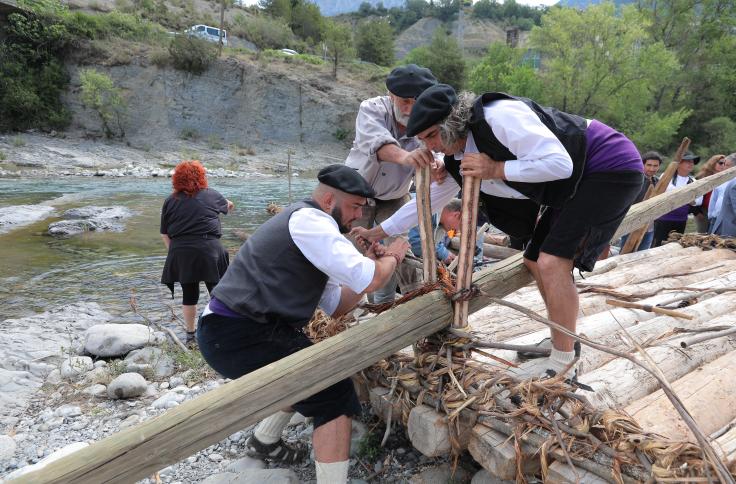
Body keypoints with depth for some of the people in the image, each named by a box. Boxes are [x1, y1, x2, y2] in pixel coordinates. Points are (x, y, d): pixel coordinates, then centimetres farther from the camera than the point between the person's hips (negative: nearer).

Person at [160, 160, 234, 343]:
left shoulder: (170, 201, 7)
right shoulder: (211, 195, 5)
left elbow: (164, 234, 8)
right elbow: (227, 205, 27)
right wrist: (229, 204, 50)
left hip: (180, 252, 2)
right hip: (209, 249, -2)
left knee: (189, 293, 12)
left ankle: (190, 334, 21)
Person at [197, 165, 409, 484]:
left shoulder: (308, 229, 19)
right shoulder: (309, 219, -13)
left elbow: (337, 306, 19)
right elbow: (370, 281, -19)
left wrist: (370, 263, 9)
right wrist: (392, 258, 2)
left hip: (235, 330, 11)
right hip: (239, 336, -11)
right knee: (334, 392, -8)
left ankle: (265, 441, 41)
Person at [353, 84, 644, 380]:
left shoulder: (500, 117, -27)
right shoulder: (458, 160, 1)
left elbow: (560, 163, -29)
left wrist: (496, 169, -25)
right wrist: (378, 232, 14)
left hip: (611, 167, -9)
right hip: (573, 188, 9)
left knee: (552, 262, -19)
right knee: (535, 262, 11)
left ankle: (563, 364, -4)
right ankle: (563, 343, 28)